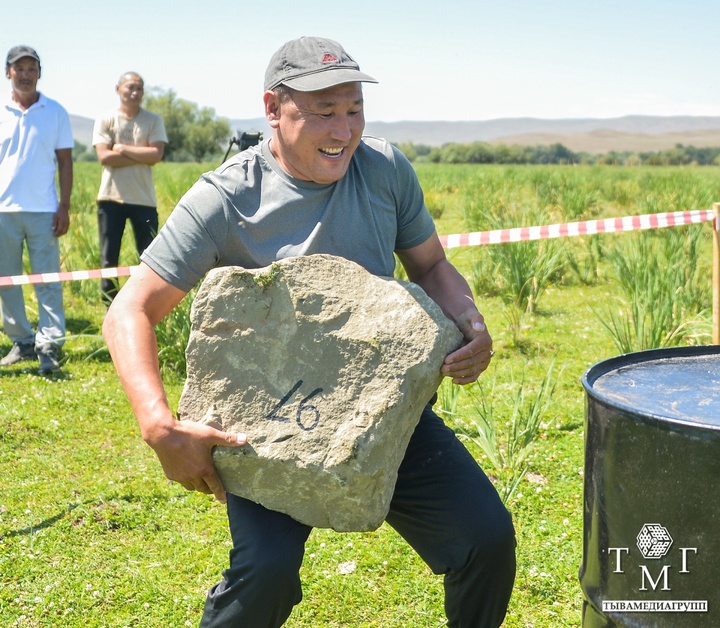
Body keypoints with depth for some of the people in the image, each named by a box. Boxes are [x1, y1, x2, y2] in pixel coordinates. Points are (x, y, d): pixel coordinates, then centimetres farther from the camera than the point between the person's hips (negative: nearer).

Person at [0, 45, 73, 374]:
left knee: (48, 282, -5)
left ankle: (49, 346, -5)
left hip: (43, 211, -2)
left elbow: (65, 162, 6)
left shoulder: (56, 112, 6)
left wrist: (64, 207, -2)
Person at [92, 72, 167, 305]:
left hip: (144, 198, 0)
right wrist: (142, 155, -11)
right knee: (109, 259, 5)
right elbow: (104, 157, -10)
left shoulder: (153, 121, 5)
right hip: (111, 197, 0)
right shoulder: (105, 121, 4)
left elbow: (156, 154, -10)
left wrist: (122, 148, -9)